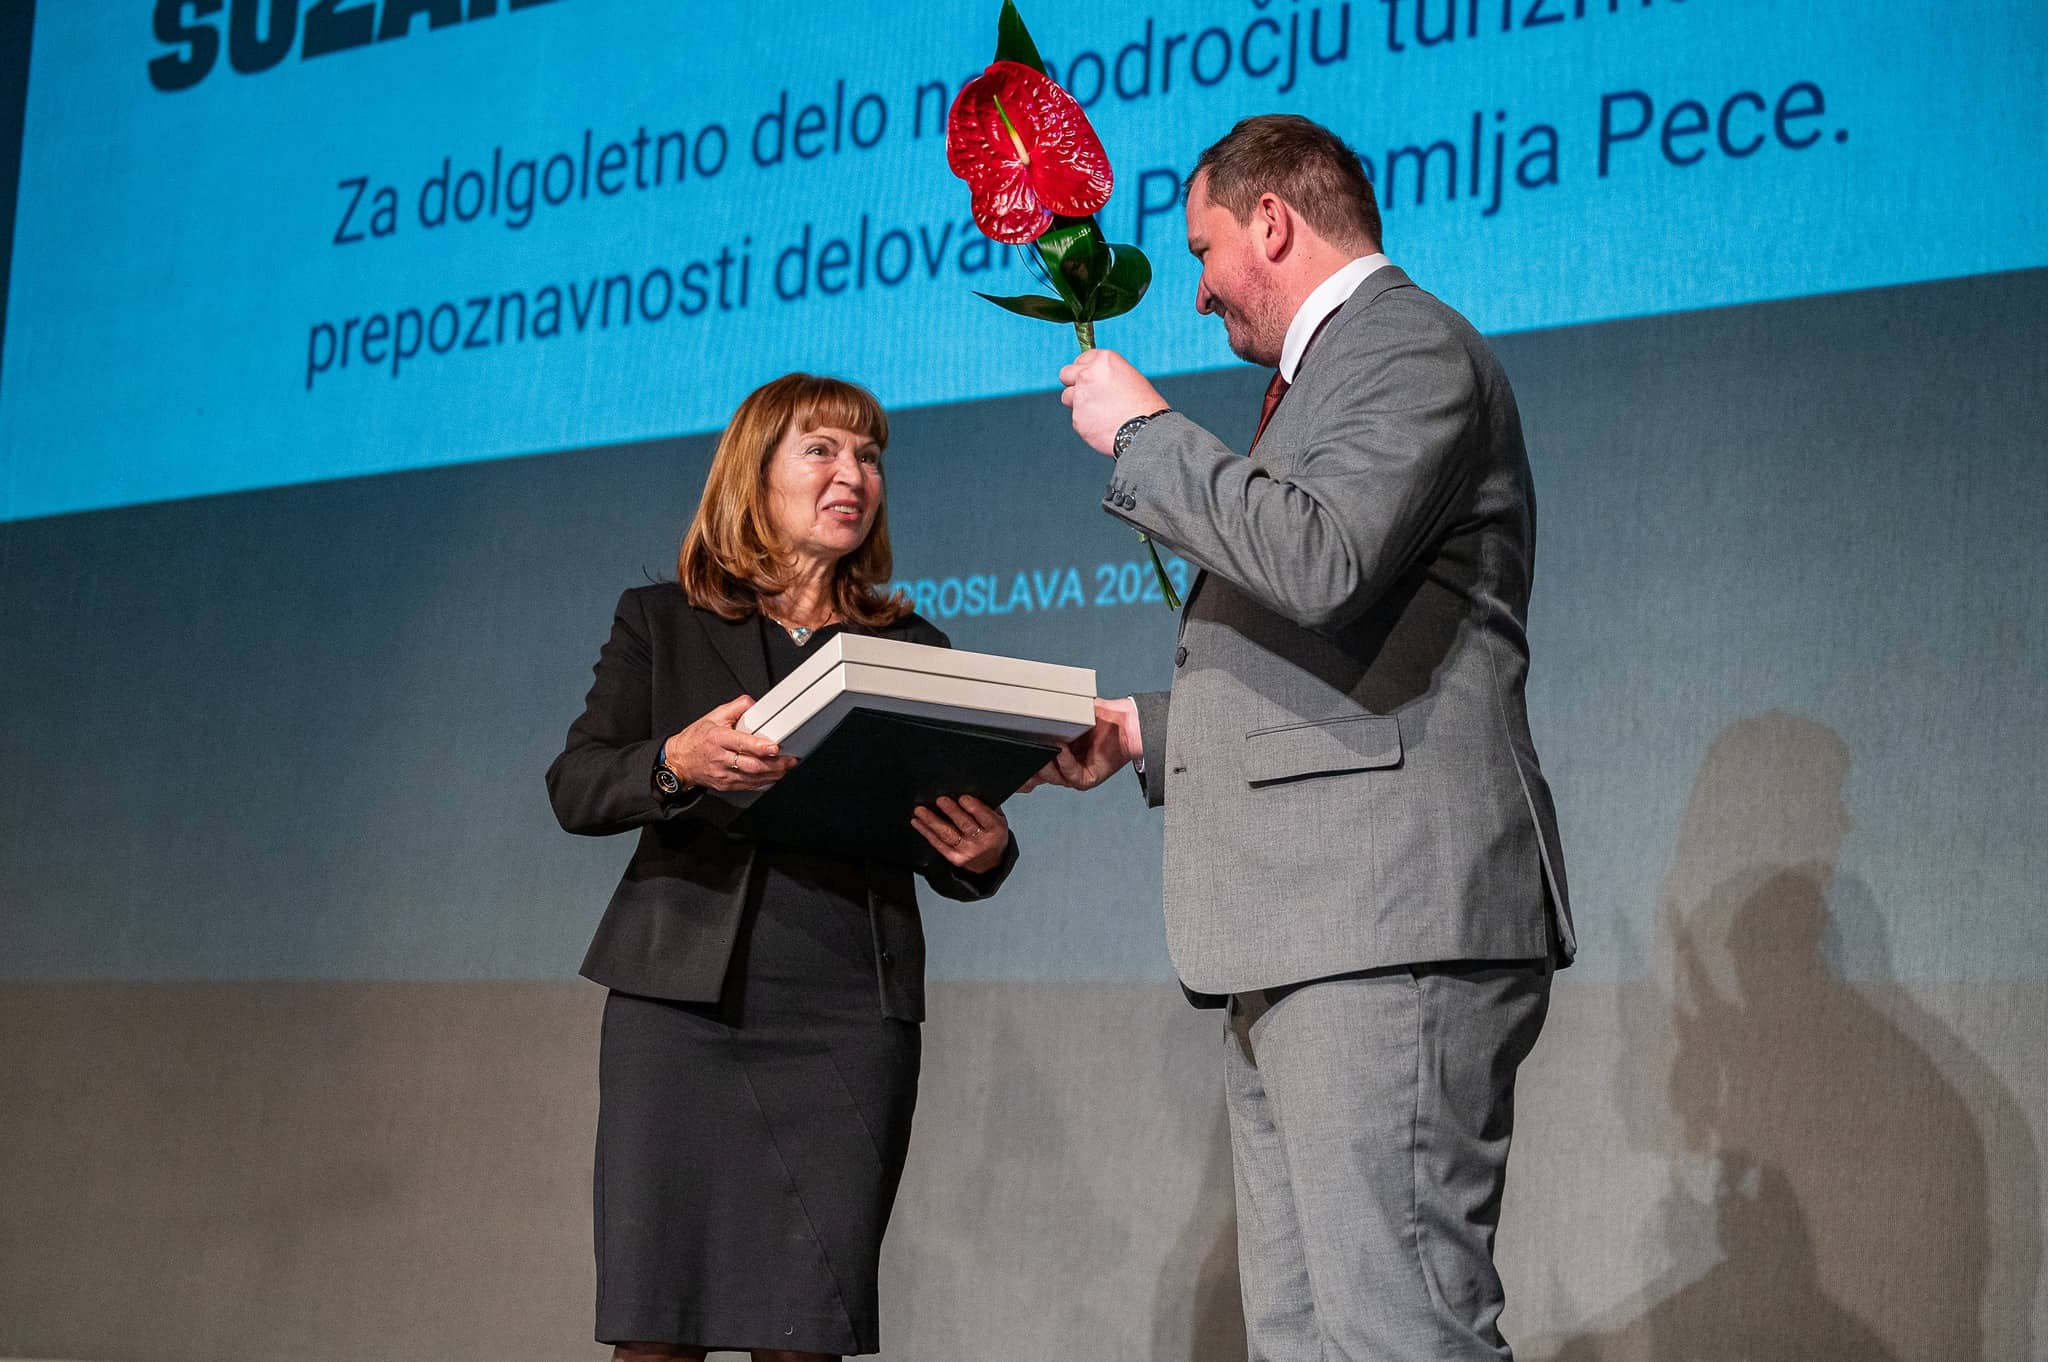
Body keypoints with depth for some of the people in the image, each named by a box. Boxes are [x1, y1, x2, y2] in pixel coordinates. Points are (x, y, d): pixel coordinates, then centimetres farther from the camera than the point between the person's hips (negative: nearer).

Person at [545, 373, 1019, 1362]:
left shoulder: (914, 650, 16)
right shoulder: (660, 623, 12)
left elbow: (944, 854, 15)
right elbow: (573, 788, 3)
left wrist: (985, 856, -9)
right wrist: (677, 764, -18)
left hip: (849, 1015, 1)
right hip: (682, 999, -1)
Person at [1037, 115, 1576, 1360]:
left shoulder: (1407, 343, -4)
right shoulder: (1337, 367, 28)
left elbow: (1320, 562, -23)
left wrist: (1144, 433, -9)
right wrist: (1149, 732, 23)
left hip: (1385, 928, -11)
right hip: (1305, 943, 11)